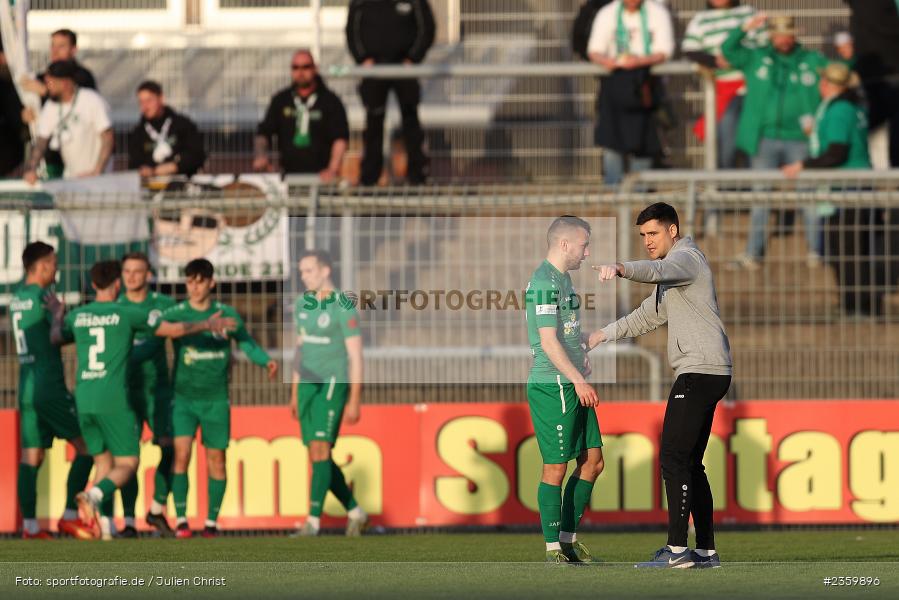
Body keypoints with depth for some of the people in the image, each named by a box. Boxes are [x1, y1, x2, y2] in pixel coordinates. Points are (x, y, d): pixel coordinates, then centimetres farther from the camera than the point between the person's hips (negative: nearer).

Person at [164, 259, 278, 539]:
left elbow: (248, 344, 5)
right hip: (183, 397, -1)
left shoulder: (227, 315, 0)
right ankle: (181, 520, -6)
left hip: (216, 400, 1)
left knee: (216, 459, 3)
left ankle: (211, 521, 16)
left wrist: (266, 361, -13)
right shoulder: (174, 315, -4)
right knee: (181, 454, -14)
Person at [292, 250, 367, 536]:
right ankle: (354, 512, 22)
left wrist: (355, 402, -16)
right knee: (318, 455, 7)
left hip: (334, 385, -8)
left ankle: (313, 521, -17)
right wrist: (295, 394, 18)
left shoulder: (344, 308, -12)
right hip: (308, 385, 8)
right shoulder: (303, 304, 10)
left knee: (320, 449, -16)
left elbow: (356, 356, -12)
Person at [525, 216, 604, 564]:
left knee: (592, 460, 10)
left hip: (572, 387, 10)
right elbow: (548, 342, -20)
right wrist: (578, 380, -21)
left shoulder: (562, 279, 18)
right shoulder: (545, 282, -14)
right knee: (555, 467, -5)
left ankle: (569, 538, 18)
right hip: (552, 387, -10)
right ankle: (553, 549, 0)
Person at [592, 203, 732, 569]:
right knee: (690, 463, 11)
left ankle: (677, 549, -16)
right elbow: (647, 317, 34)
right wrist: (602, 336, 28)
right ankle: (706, 550, 11)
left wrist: (621, 269, -48)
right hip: (704, 373, 11)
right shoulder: (673, 271, 26)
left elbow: (657, 270, -30)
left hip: (700, 370, -11)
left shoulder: (686, 257, -6)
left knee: (673, 458, -13)